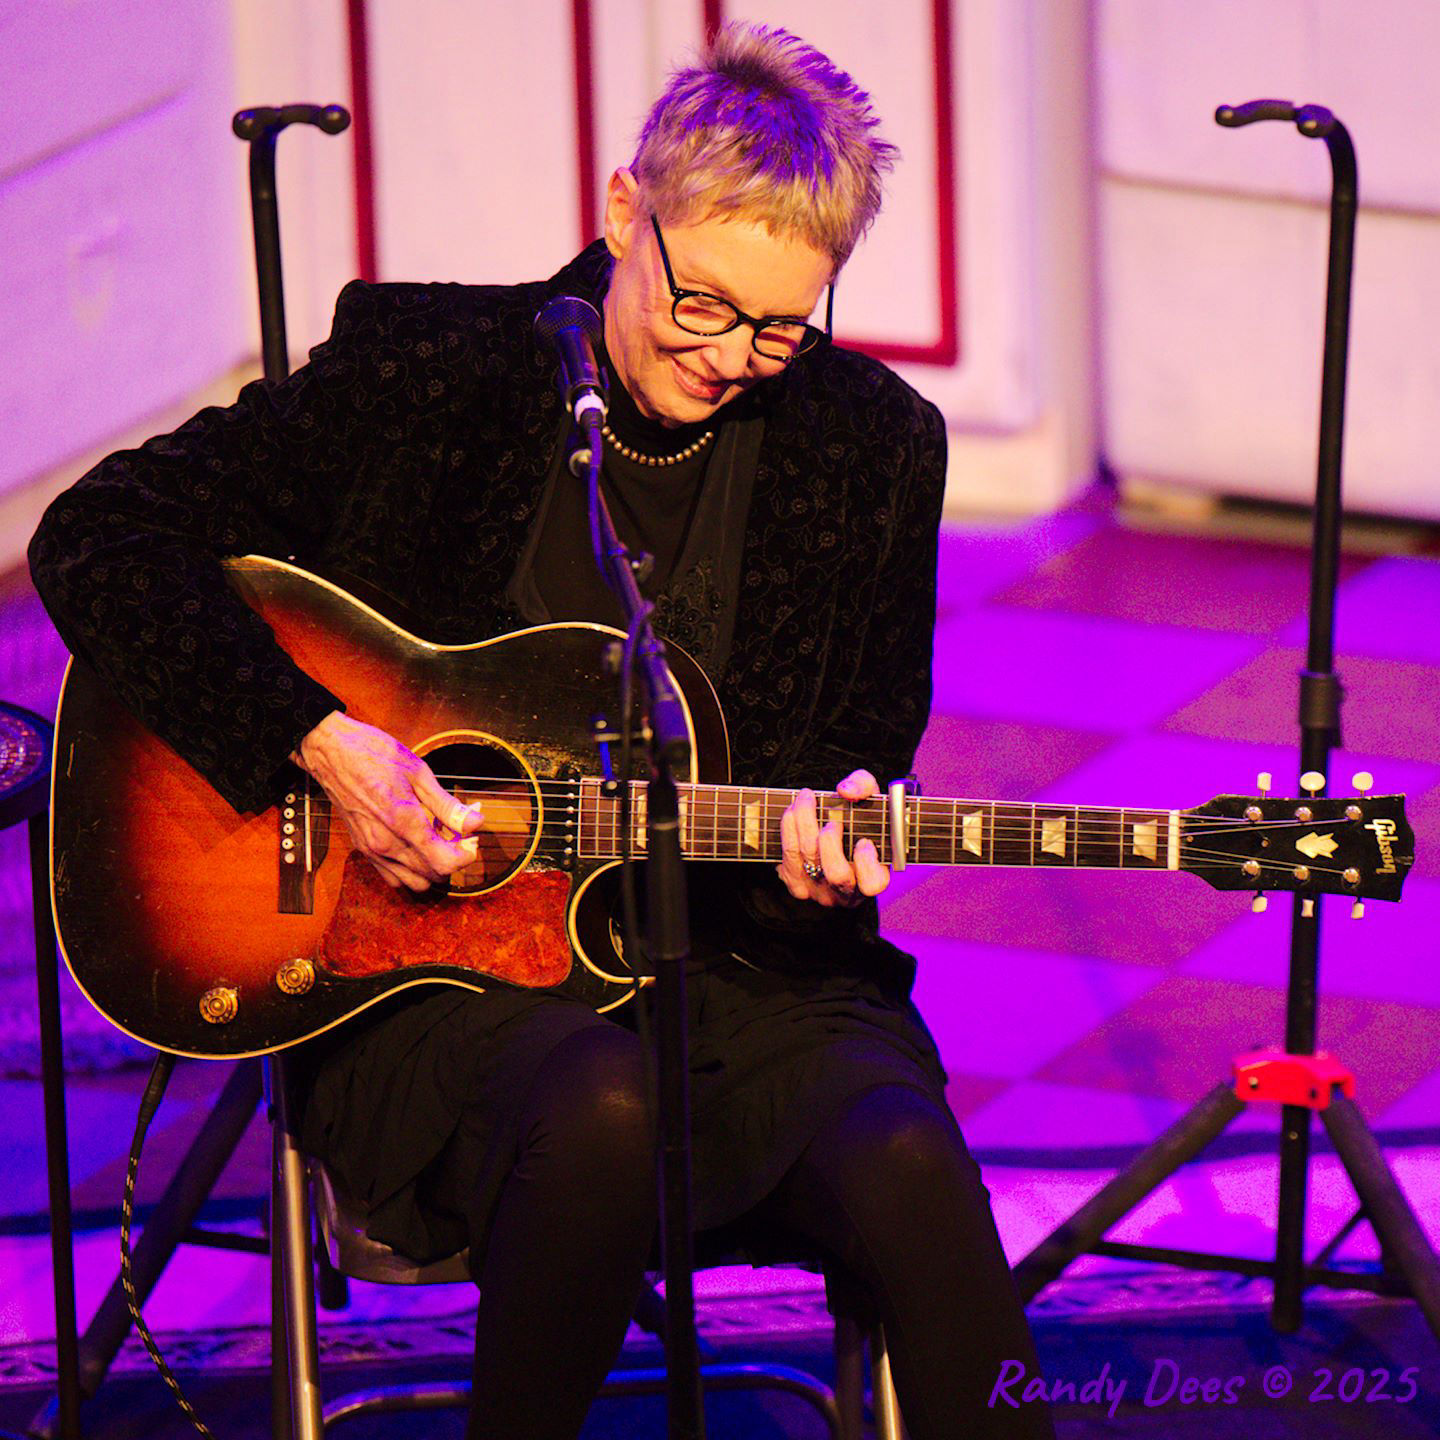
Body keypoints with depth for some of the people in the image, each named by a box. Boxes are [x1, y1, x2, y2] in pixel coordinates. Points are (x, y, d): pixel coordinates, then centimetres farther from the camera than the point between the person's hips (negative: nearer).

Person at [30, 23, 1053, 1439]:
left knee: (905, 1159, -31)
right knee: (600, 1104, -37)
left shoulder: (870, 447, 5)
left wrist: (830, 833, -9)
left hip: (746, 964, 2)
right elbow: (96, 539, -3)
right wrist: (315, 741, -14)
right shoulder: (428, 370, -3)